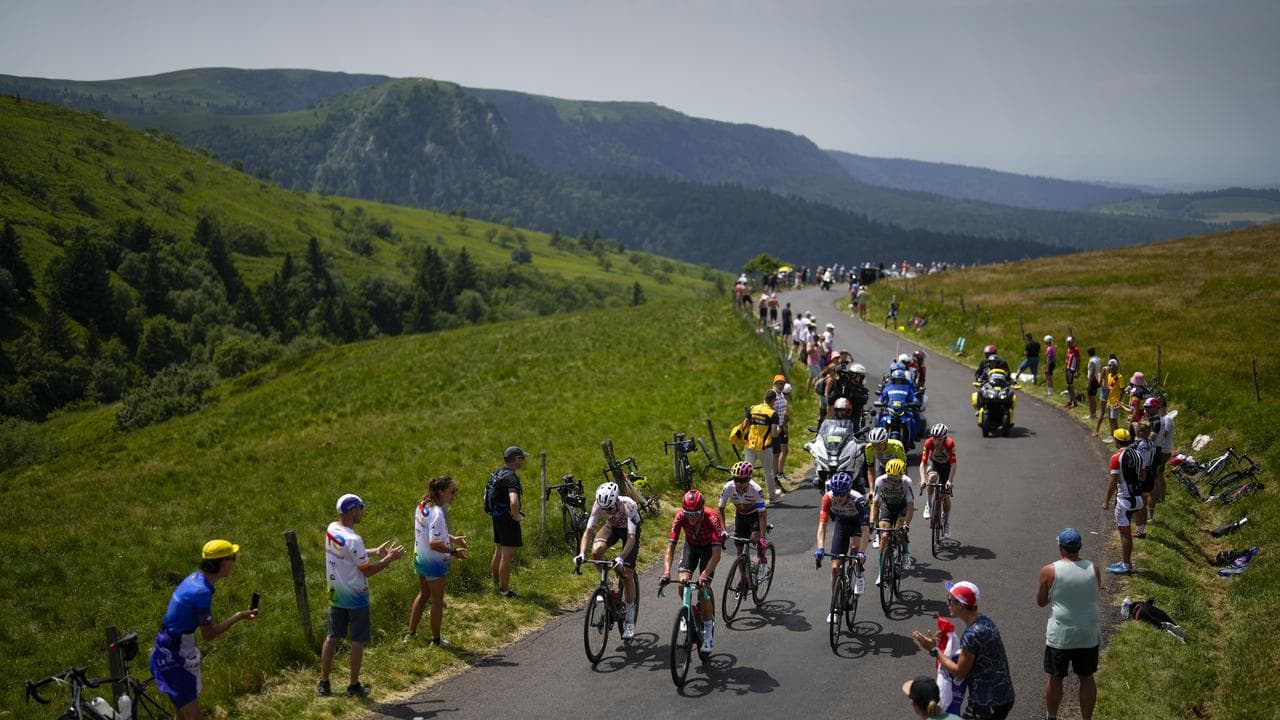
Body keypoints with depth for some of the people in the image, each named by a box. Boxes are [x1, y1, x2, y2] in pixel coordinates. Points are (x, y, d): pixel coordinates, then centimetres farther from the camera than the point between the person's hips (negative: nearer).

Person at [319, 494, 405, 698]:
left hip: (336, 595, 7)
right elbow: (368, 571, -19)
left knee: (332, 637, 14)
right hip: (356, 597, -7)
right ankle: (354, 686, 11)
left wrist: (375, 551, 15)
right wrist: (389, 559, -7)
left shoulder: (331, 530, -1)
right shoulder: (353, 540, -25)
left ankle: (323, 683, 17)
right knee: (357, 640, 5)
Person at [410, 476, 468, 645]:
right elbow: (434, 544, -31)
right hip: (434, 562, -9)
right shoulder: (437, 513, -28)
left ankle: (411, 632, 33)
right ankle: (436, 639, 20)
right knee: (437, 601, 8)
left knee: (423, 594, 25)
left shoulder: (423, 505, 1)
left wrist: (452, 538, 10)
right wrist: (454, 552, -21)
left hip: (419, 558, 9)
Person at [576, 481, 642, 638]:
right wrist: (581, 554, -43)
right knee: (596, 550, -30)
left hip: (630, 529, -3)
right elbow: (588, 531, -28)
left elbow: (631, 537, -44)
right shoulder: (599, 505, -29)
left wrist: (621, 558, -57)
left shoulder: (627, 505, -39)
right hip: (612, 527, 3)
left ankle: (630, 621, 4)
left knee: (627, 574, -9)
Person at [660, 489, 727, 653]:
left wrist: (704, 575, -53)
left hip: (709, 547, -3)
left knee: (703, 587, -17)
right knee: (682, 583, -18)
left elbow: (716, 555, -40)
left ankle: (709, 632, -3)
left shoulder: (712, 518, -38)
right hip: (691, 545, 3)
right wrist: (666, 573, -47)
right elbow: (670, 548, -32)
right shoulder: (680, 517, -31)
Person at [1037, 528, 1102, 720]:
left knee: (1054, 678, 15)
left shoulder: (1049, 571, -13)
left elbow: (1041, 602, -1)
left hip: (1060, 636, -3)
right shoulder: (1093, 569, -4)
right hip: (1089, 635, 3)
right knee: (1087, 678, 16)